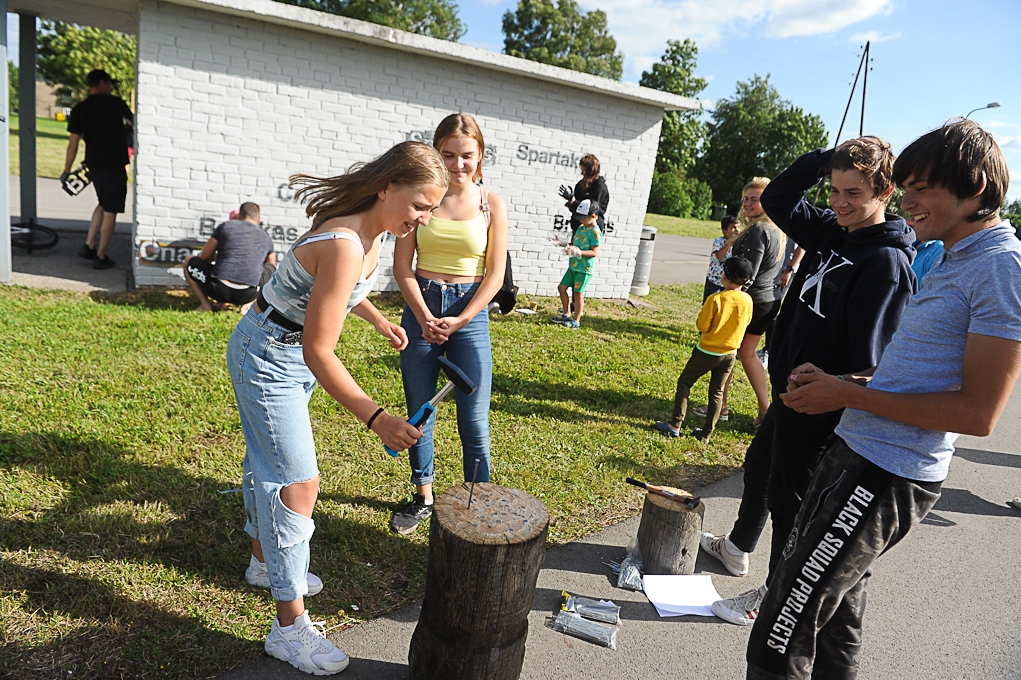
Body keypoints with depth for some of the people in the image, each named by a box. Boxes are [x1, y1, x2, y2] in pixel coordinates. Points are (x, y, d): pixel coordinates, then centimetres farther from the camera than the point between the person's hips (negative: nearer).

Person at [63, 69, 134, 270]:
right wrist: (125, 122, 42)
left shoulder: (79, 110, 5)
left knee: (103, 204, 24)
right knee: (110, 211, 2)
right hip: (114, 165, -5)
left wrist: (67, 171, 12)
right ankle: (101, 257, 4)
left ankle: (88, 246, 18)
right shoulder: (115, 103, -2)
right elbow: (133, 121, 17)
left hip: (93, 166, 5)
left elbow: (73, 143, 4)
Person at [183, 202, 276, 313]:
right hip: (248, 295, 1)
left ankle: (205, 304, 11)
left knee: (189, 260, 25)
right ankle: (248, 305, 11)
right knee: (272, 267, 30)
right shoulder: (266, 238, 14)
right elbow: (271, 263, 32)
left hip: (219, 290, -1)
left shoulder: (226, 226, 8)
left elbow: (204, 257, 14)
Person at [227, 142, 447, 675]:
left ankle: (264, 562, 46)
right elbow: (318, 352, -35)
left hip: (293, 354, 10)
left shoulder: (372, 231, -4)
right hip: (267, 356, -9)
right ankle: (290, 628, 6)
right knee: (297, 482, -7)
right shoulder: (344, 245, -34)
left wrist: (378, 320, 18)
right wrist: (376, 419, -40)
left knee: (269, 462, 24)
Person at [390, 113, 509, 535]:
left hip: (470, 312, -1)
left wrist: (459, 321, -12)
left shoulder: (491, 204, 0)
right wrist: (425, 317, -13)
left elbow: (495, 275, -2)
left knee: (474, 422, -1)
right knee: (419, 412, 12)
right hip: (420, 308, 2)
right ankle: (423, 497, 30)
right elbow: (402, 265, -1)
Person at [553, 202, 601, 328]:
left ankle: (576, 321, 12)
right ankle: (566, 314, 27)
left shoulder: (595, 232, -15)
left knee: (578, 293, 0)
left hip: (584, 268, -9)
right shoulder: (581, 228, 10)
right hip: (573, 266, 9)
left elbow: (594, 252, -19)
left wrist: (578, 252, -27)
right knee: (562, 288, 13)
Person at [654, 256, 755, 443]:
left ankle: (675, 425, 9)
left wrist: (703, 312, 1)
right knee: (717, 392, 14)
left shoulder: (715, 299, -20)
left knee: (684, 382, 10)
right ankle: (707, 433, 19)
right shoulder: (747, 300, -6)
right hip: (730, 353, 5)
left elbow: (702, 326, -16)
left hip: (707, 351, -4)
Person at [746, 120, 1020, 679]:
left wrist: (847, 393, -16)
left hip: (885, 479, -10)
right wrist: (835, 380, 7)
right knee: (835, 625, 23)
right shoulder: (950, 257, 15)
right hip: (855, 453, 10)